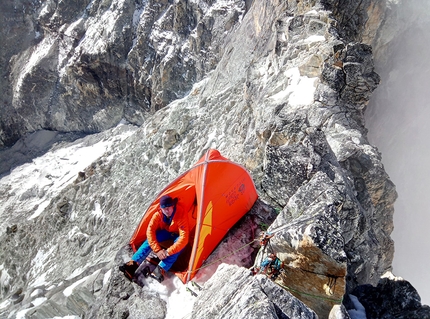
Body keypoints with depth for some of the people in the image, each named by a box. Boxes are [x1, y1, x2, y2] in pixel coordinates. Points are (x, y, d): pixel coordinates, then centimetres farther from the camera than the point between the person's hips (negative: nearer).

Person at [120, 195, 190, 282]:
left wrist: (168, 252, -44)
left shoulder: (181, 215, -37)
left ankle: (160, 270, -42)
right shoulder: (158, 214, -25)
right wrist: (157, 250, -35)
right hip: (166, 232, 4)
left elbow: (184, 238, -42)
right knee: (150, 240, -21)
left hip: (177, 234, -3)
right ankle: (133, 264, -27)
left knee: (178, 244, -36)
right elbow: (150, 231, -26)